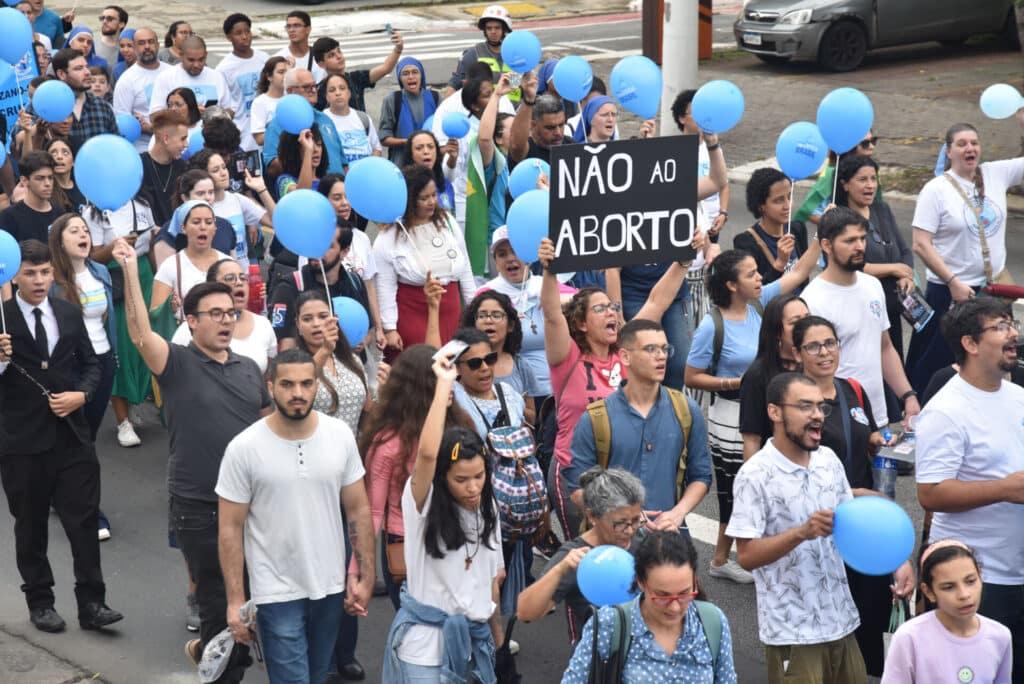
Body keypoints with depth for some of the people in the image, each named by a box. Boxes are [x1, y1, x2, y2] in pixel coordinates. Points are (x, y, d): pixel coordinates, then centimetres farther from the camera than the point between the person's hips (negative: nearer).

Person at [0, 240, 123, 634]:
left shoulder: (69, 314, 6)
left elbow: (90, 364, 13)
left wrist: (81, 394, -6)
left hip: (71, 434, 3)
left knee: (84, 520, 0)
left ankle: (91, 604, 7)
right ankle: (39, 603, 24)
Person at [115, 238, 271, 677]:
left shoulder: (248, 368, 7)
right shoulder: (177, 365, -8)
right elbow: (140, 333, -25)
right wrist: (131, 270, -33)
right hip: (199, 507, -5)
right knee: (218, 601, 6)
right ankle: (224, 671, 30)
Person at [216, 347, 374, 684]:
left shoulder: (341, 435, -4)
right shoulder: (244, 448, -13)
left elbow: (358, 509, 4)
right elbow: (230, 529, -8)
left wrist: (365, 576, 2)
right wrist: (235, 600, -10)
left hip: (331, 587, 4)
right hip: (277, 594, -4)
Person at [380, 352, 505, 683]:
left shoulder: (487, 508, 4)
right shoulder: (423, 503, -14)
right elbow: (427, 453, -33)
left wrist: (497, 626, 21)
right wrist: (444, 383, -28)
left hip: (474, 636, 5)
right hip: (425, 640, -5)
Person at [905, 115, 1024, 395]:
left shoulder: (996, 174, 3)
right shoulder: (936, 190, -10)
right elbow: (921, 245, -14)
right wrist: (953, 283, -18)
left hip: (992, 287, 5)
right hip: (949, 292, -5)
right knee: (936, 362, 3)